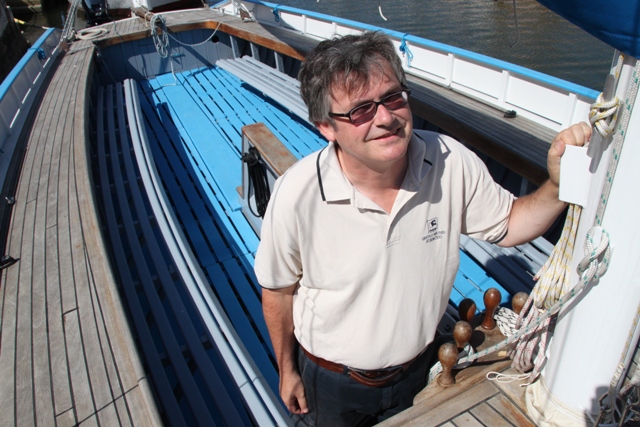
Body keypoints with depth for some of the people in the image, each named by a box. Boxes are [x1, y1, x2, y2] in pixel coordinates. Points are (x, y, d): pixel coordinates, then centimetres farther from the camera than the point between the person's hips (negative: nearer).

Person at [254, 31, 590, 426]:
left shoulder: (452, 163, -23)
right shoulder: (296, 197, -30)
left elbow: (507, 225, -4)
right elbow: (278, 290, -14)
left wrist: (558, 186, -25)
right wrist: (287, 370, 0)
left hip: (416, 368, 3)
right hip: (332, 379, -2)